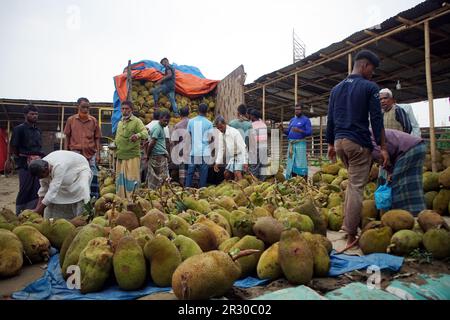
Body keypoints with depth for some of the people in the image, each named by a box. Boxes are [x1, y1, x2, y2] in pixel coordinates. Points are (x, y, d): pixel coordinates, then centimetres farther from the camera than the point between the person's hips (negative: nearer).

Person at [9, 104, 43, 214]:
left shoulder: (38, 130, 15)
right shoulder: (19, 129, -3)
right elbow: (13, 147, -3)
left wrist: (40, 158, 11)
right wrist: (20, 159, 3)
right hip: (25, 163, -5)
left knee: (36, 189, 6)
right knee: (25, 189, -1)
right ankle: (20, 214, 11)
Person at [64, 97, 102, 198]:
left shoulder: (93, 120, 6)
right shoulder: (71, 120, 6)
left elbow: (97, 138, 8)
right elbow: (67, 137, 10)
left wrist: (98, 154, 0)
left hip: (91, 153, 0)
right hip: (75, 153, 0)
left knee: (93, 178, -2)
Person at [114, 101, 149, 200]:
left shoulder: (136, 121, -5)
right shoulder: (120, 123, 17)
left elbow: (145, 133, -21)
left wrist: (138, 135, -41)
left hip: (132, 156, -7)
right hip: (120, 157, 7)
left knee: (131, 180, -4)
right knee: (120, 180, 13)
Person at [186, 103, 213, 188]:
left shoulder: (191, 121, 3)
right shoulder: (209, 123, -5)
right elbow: (210, 139, -6)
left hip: (193, 151, 3)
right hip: (204, 152, -2)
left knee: (190, 171, 10)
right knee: (203, 172, 4)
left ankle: (187, 188, 13)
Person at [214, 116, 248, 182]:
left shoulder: (234, 132, -20)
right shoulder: (220, 134, 1)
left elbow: (242, 147, -23)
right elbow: (221, 149, 7)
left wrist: (245, 162, -29)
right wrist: (217, 163, 1)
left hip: (240, 156, -8)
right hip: (232, 157, 8)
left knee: (237, 173, -25)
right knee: (226, 174, 10)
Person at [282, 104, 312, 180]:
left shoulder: (306, 120, 3)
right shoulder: (292, 120, 20)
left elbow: (309, 132, -6)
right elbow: (288, 132, 20)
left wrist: (299, 130, -20)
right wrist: (283, 129, 0)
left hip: (300, 143, -6)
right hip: (291, 144, 6)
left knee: (301, 163, -10)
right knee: (291, 163, 6)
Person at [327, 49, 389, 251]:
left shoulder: (336, 89, 14)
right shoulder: (370, 87, -3)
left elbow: (330, 119, 15)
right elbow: (376, 119, -8)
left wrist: (331, 144, 20)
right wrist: (382, 147, -5)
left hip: (339, 142, 6)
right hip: (359, 143, -6)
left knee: (353, 182, 23)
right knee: (357, 187, -3)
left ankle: (347, 223, 22)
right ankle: (351, 236, -1)